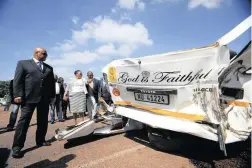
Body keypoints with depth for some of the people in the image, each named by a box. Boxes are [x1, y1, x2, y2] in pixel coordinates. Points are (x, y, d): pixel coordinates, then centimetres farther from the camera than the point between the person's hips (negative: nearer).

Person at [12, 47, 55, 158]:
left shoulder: (49, 68, 18)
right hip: (29, 97, -4)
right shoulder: (23, 63, 7)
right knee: (24, 121, -1)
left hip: (45, 98, 5)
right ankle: (17, 146, 6)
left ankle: (40, 141, 23)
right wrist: (18, 95, -11)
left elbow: (52, 82, 15)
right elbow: (17, 80, -1)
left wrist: (52, 96, 9)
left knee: (43, 121, 9)